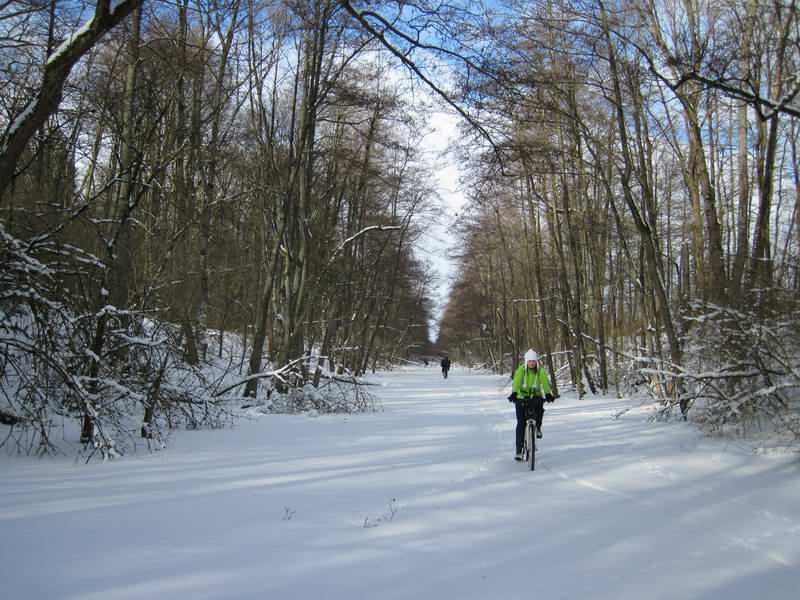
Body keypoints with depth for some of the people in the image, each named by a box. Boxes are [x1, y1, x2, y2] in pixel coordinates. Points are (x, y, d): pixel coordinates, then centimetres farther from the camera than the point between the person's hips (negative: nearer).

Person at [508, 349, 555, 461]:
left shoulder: (541, 370, -9)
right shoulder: (521, 370, -14)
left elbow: (545, 382, -21)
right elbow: (516, 382, -27)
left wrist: (548, 394, -39)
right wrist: (514, 393, -45)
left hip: (536, 396, 1)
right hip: (521, 397, -1)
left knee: (540, 409, -29)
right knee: (521, 423, -8)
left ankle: (538, 427, 5)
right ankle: (518, 450, 1)